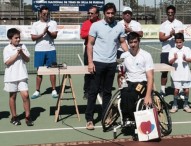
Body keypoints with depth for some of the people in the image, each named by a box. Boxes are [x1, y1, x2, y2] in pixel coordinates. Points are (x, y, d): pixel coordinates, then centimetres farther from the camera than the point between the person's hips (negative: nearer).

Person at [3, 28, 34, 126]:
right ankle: (14, 117, 22)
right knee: (12, 96, 10)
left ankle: (28, 117, 5)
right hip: (11, 77, -2)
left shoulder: (23, 47, 5)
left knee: (25, 95, -6)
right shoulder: (7, 49, -4)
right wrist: (16, 54, -16)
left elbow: (27, 60, 6)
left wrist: (22, 53, -11)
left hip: (22, 76, 2)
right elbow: (7, 62, -13)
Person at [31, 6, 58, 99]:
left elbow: (54, 35, -6)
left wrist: (48, 32, -24)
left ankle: (54, 90, 12)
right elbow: (33, 38, -4)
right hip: (39, 51, 1)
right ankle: (37, 91, 14)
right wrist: (42, 34, -16)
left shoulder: (53, 23, 4)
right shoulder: (35, 24, 4)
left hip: (51, 50, 0)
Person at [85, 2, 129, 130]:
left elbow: (123, 43, 12)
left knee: (107, 92, 12)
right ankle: (89, 119, 8)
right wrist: (90, 62, -11)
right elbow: (90, 44, -3)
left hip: (112, 63, 3)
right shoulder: (96, 25, -4)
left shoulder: (120, 27, 2)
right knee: (93, 91, 1)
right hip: (98, 62, -3)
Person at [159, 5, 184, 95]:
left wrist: (174, 34, -27)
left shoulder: (179, 23, 5)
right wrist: (169, 35, -21)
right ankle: (163, 89, 12)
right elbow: (161, 38, -4)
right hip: (165, 51, 1)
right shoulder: (163, 25, 6)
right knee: (164, 71, 4)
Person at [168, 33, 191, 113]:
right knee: (176, 89, -1)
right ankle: (175, 105, 14)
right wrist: (174, 58, -31)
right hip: (176, 74, -1)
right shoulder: (172, 50, -1)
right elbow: (170, 61, -10)